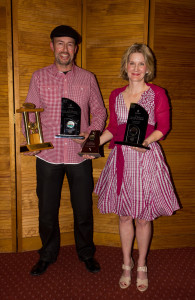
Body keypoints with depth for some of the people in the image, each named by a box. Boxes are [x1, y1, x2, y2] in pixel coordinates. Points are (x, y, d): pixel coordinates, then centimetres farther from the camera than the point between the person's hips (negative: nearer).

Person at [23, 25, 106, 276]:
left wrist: (92, 131, -10)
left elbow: (99, 111, 9)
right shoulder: (39, 77, 5)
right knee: (47, 210, 11)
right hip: (48, 155, 1)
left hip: (80, 155, 0)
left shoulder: (87, 78, 5)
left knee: (83, 210, 11)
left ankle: (86, 253, 35)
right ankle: (48, 255, 35)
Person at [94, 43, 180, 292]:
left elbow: (163, 127, -2)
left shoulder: (157, 94, -1)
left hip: (146, 158, -3)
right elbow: (113, 128, 13)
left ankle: (141, 266, 31)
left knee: (143, 217, 7)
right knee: (124, 215, 12)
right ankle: (127, 264, 33)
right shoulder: (116, 96, 8)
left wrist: (145, 141, -19)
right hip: (121, 159, 3)